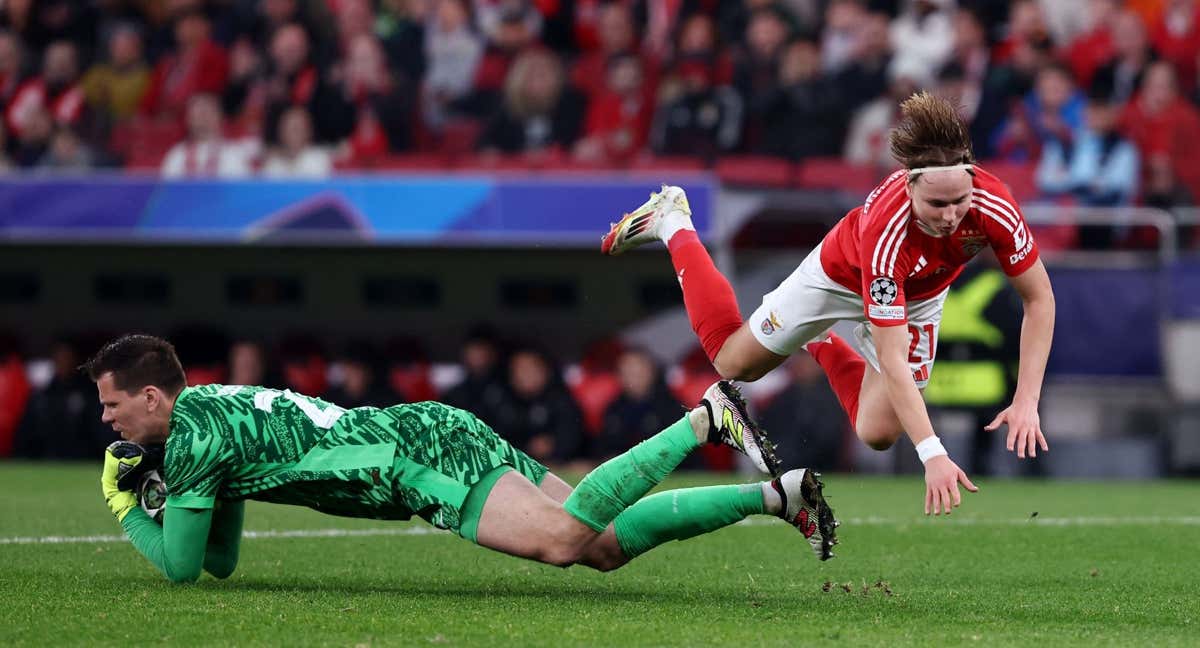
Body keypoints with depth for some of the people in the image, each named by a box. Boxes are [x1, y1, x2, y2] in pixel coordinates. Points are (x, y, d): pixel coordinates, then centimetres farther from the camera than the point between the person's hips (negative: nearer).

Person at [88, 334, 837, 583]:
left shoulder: (194, 435, -11)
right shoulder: (207, 414, 18)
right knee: (606, 544, 3)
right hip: (427, 435, 8)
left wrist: (127, 512, 6)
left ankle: (705, 421, -21)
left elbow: (180, 564, -11)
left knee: (562, 539, -29)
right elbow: (221, 560, 24)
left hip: (424, 451, -8)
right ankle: (779, 494, 1)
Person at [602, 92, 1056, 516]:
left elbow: (1039, 299, -23)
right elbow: (892, 362, -45)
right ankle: (673, 225, 35)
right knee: (733, 362, 16)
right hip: (844, 275, -3)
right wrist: (933, 455, -52)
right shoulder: (884, 231, -47)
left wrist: (1027, 400, -30)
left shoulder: (993, 206, -38)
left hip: (920, 296, 3)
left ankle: (822, 344, 32)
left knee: (878, 433, 3)